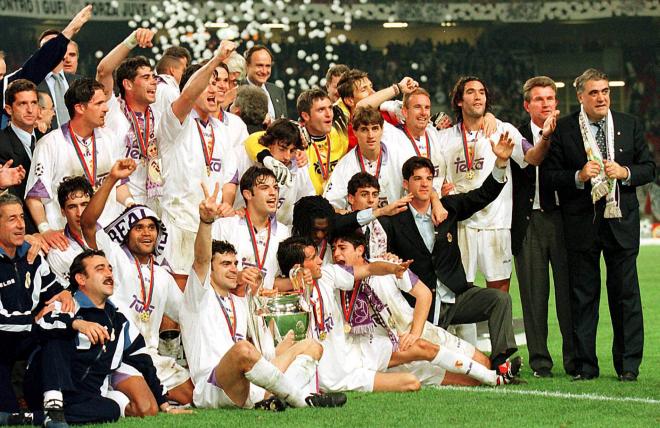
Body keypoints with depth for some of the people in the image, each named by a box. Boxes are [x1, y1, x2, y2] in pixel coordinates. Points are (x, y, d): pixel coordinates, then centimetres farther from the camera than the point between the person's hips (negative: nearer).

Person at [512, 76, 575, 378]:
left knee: (569, 290, -1)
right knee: (534, 294, 1)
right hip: (530, 223, 0)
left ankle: (575, 359, 6)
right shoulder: (517, 136, 7)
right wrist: (544, 136, -14)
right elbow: (527, 170, -7)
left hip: (563, 219, 0)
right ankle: (540, 361, 8)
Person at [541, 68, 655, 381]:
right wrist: (578, 176, -16)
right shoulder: (563, 130, 1)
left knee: (626, 294, 2)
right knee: (582, 296, 2)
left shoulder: (630, 126, 8)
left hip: (621, 220, 1)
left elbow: (649, 168, 10)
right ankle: (585, 365, 8)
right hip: (581, 223, -1)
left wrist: (625, 173, -9)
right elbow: (548, 175, 0)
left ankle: (628, 365, 9)